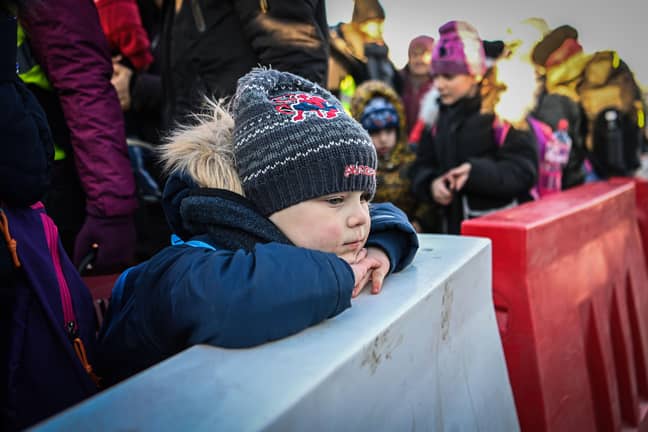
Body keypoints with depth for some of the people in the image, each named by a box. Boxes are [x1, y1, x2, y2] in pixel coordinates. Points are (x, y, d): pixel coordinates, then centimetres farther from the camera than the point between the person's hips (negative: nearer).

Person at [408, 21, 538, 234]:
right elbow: (422, 165, 12)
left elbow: (523, 172, -15)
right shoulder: (437, 112, 8)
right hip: (451, 224, 6)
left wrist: (477, 172, -29)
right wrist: (431, 184, -10)